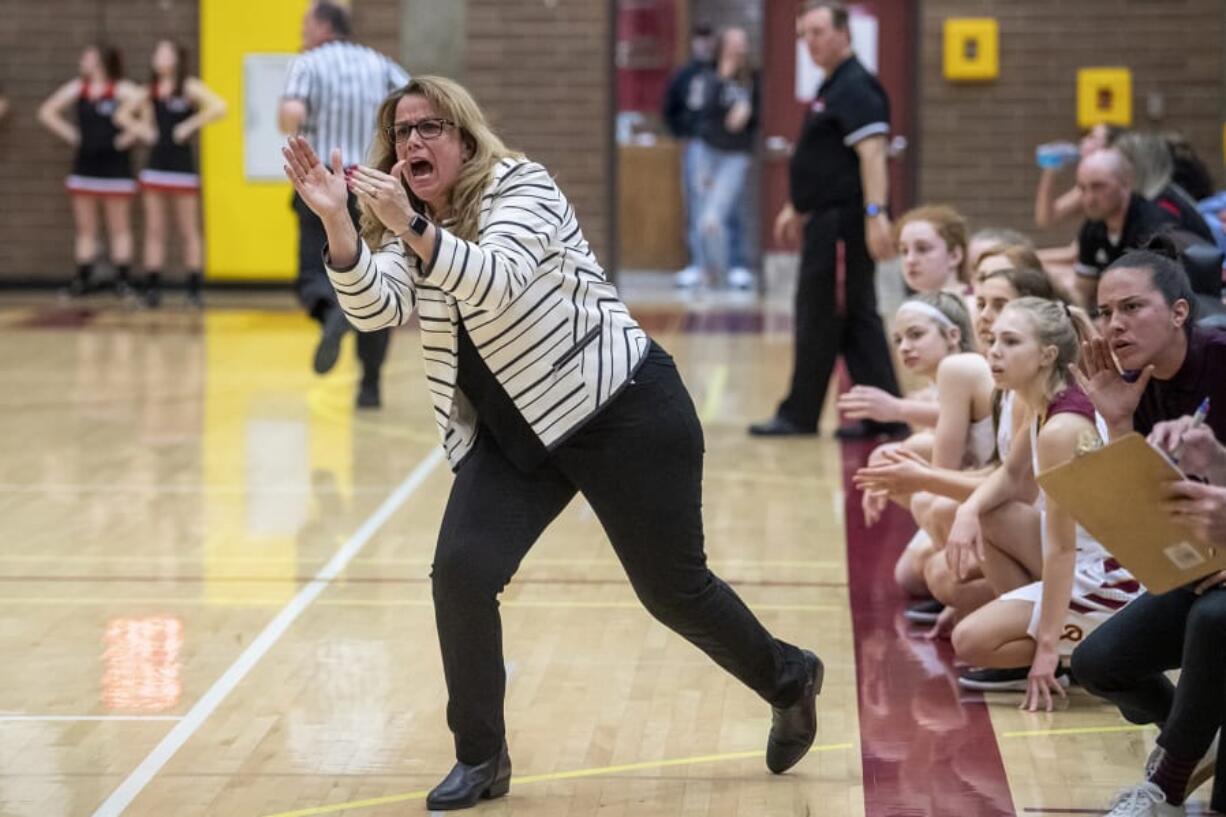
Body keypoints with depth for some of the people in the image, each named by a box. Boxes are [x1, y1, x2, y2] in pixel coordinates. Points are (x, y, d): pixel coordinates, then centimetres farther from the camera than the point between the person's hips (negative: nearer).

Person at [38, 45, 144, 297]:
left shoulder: (122, 90, -7)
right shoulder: (76, 88, 8)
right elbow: (47, 112, 16)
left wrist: (127, 137, -14)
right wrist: (69, 134, 7)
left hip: (115, 168, -5)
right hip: (84, 167, 5)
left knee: (119, 228, 0)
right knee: (85, 228, 8)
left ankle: (122, 279, 3)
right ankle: (83, 278, 13)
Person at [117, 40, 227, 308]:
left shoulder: (189, 87, -5)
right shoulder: (150, 92, 11)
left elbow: (218, 107, -20)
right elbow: (123, 113, 24)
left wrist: (190, 125, -17)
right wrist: (141, 128, 7)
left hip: (183, 166, -5)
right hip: (156, 166, 5)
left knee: (189, 231, 1)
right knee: (154, 231, 4)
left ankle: (194, 288, 5)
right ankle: (152, 287, 6)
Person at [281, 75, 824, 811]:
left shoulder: (521, 184, -14)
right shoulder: (410, 229, 3)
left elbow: (496, 280, -33)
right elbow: (375, 308, -15)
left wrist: (414, 228, -46)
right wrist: (337, 223, -29)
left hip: (623, 412, -6)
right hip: (514, 436, 6)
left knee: (673, 589, 5)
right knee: (461, 571, -14)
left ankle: (789, 680, 33)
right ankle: (482, 758, 2)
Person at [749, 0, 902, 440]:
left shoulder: (856, 89, -14)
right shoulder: (832, 89, 18)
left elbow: (872, 155, -23)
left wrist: (875, 214, -31)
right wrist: (796, 206, 28)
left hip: (843, 221, -10)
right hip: (829, 219, 10)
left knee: (818, 317, -1)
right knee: (857, 318, 9)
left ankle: (799, 415, 8)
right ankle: (885, 416, 10)